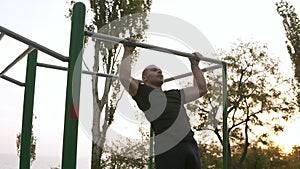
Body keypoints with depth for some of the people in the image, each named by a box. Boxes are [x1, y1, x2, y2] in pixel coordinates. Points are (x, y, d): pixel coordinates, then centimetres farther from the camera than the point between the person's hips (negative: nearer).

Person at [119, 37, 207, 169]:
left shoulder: (175, 94, 33)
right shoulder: (143, 92, 15)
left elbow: (201, 89, 38)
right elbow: (124, 77, -1)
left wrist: (195, 65, 41)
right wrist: (128, 52, 9)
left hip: (191, 146, 6)